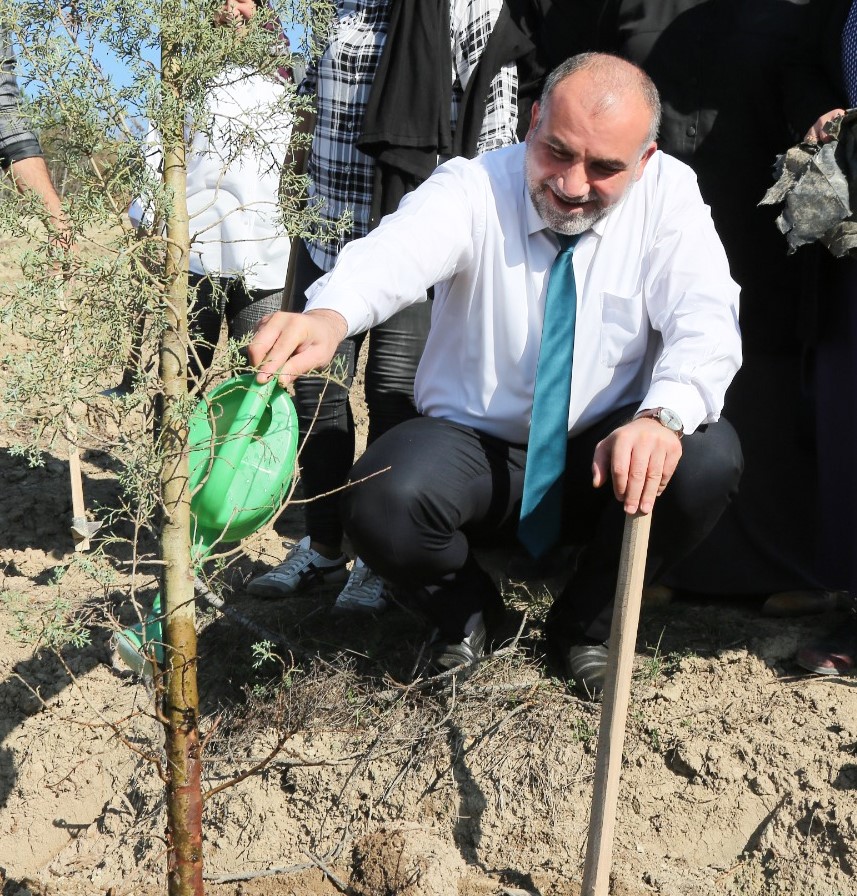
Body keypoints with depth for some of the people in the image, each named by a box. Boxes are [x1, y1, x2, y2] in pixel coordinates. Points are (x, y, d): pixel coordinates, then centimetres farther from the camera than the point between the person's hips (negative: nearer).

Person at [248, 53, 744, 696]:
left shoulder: (668, 192, -8)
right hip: (471, 445, -1)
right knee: (382, 504, -31)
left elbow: (705, 320, -21)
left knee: (710, 456, -28)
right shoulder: (472, 187, -14)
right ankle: (465, 611, 7)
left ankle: (587, 624, 1)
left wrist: (661, 416, -43)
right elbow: (396, 253, -35)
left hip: (606, 452, 2)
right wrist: (328, 316, -59)